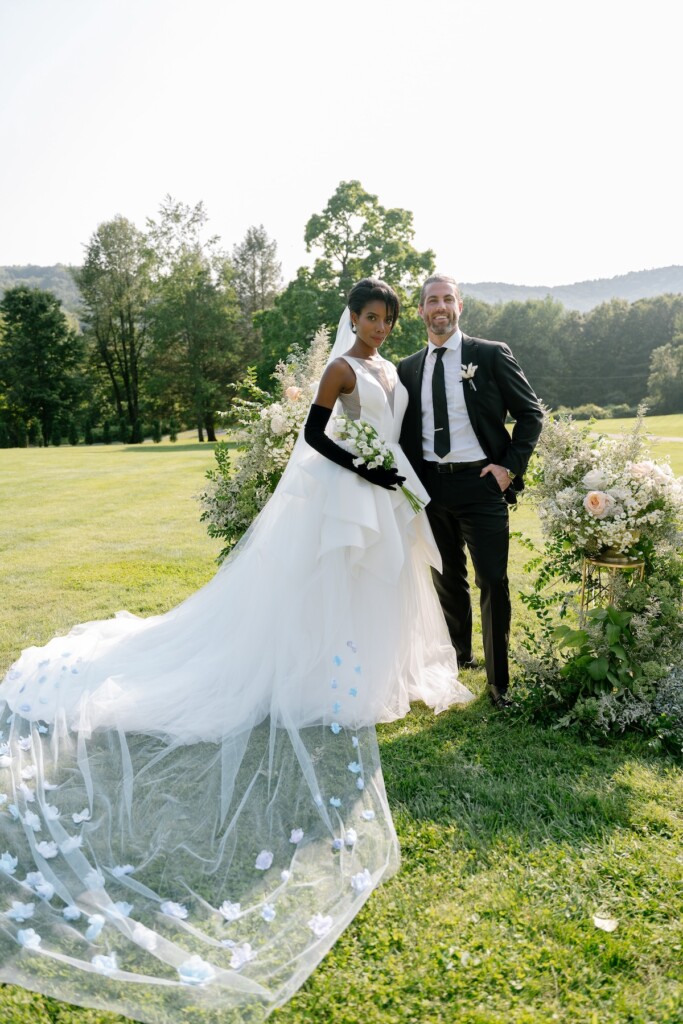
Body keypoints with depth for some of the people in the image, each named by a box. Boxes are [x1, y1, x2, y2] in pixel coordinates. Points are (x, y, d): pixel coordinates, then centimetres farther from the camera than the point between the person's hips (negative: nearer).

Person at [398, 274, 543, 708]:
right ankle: (459, 654, 36)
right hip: (431, 486, 4)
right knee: (446, 579, 16)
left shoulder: (492, 355, -1)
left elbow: (531, 413, 1)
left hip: (481, 482, -4)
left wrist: (511, 466, -8)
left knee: (493, 582, -3)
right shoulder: (408, 368, 10)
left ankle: (499, 680, 10)